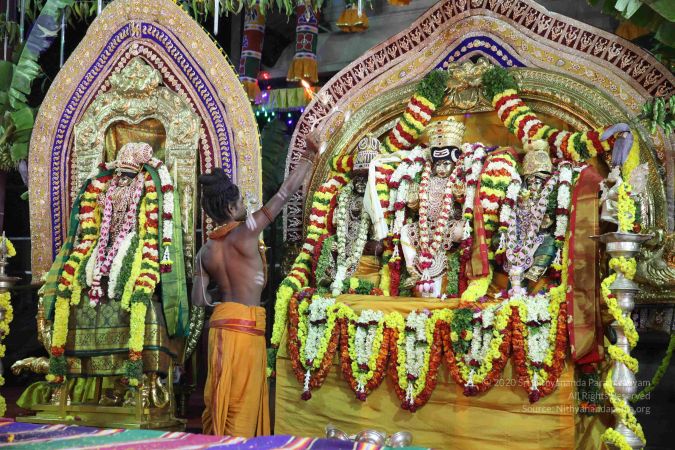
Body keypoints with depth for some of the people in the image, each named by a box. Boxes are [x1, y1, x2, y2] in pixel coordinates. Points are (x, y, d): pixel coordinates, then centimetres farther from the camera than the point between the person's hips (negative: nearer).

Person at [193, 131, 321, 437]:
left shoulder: (205, 251, 6)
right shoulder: (244, 234, -11)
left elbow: (199, 299, 6)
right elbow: (284, 194, -8)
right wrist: (308, 157, 1)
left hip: (221, 325, 7)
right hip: (244, 327, -7)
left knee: (221, 402, 13)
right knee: (240, 406, -1)